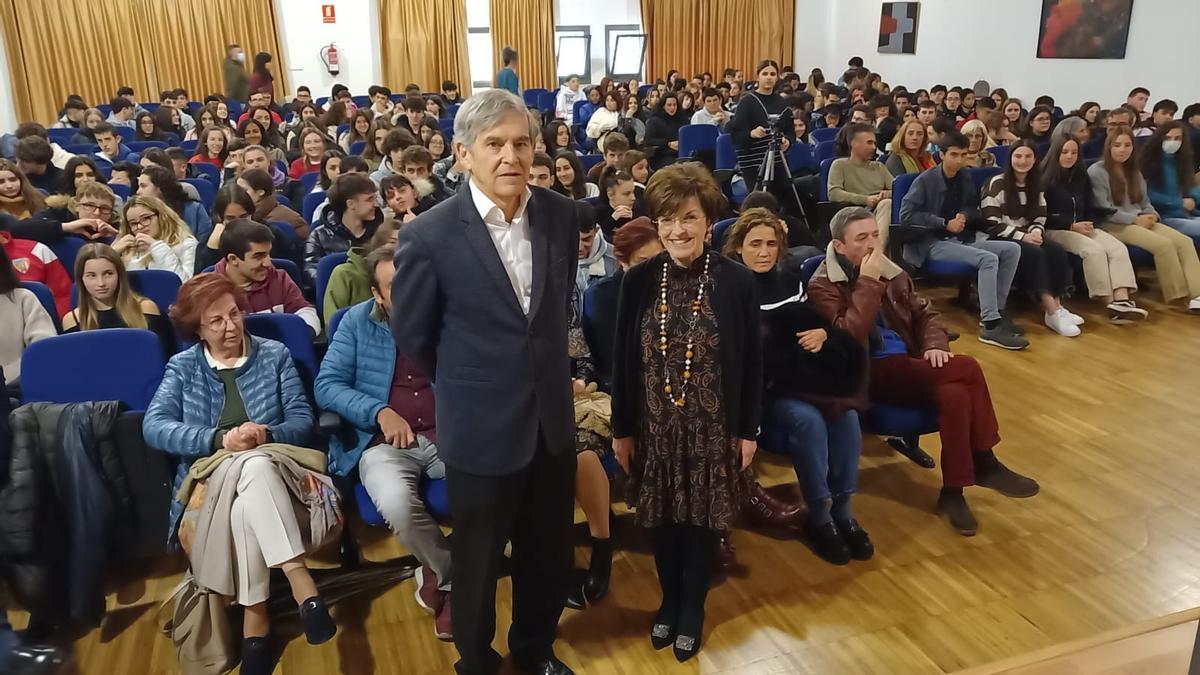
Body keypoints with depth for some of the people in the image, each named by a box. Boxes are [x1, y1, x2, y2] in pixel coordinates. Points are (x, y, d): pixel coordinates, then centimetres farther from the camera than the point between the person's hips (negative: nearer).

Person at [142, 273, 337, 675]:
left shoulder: (275, 355, 11)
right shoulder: (182, 367, 12)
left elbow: (303, 420, 4)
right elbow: (153, 427, -4)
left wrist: (266, 436, -18)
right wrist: (219, 439, -19)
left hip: (269, 468, 0)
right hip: (208, 478, 0)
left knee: (255, 465, -38)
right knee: (252, 469, -37)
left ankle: (255, 616, -36)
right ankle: (300, 582, -43)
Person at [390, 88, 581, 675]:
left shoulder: (561, 215, -4)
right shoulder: (429, 236, -17)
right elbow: (412, 335, -3)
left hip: (552, 418, 4)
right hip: (482, 428, -4)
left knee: (548, 554, 20)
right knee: (478, 562, 16)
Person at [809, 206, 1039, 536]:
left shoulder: (889, 271, 14)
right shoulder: (823, 286, -8)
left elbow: (925, 313, 21)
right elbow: (848, 339, -22)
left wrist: (935, 344, 0)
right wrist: (868, 284, -21)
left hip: (908, 366, 7)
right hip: (867, 373, -6)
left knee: (954, 393, -26)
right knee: (967, 368, -22)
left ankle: (953, 491, -12)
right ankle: (984, 464, -5)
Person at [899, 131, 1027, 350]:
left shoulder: (965, 178, 12)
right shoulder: (925, 180, -6)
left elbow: (976, 211, 22)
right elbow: (905, 215, -16)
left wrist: (965, 216, -4)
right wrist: (945, 223, -18)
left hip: (962, 239, 7)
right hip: (933, 243, -7)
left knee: (1012, 249, -10)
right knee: (988, 259, -28)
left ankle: (996, 311, -1)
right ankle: (990, 326, -28)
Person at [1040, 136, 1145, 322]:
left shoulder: (1081, 176, 18)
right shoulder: (1045, 178, -3)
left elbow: (1090, 208, 21)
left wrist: (1089, 224, -1)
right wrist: (1072, 226, -15)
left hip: (1082, 227, 6)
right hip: (1055, 230, -6)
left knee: (1118, 248, -21)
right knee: (1094, 249, -32)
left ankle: (1122, 300, -35)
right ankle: (1110, 303, -28)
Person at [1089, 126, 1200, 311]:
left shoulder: (1134, 171, 22)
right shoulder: (1096, 171, -3)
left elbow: (1144, 202, 22)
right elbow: (1103, 210, -10)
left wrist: (1151, 215, -2)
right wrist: (1134, 219, -15)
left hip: (1139, 221, 7)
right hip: (1113, 225, -7)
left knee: (1185, 241, -18)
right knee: (1164, 244, -27)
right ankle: (1180, 294, -16)